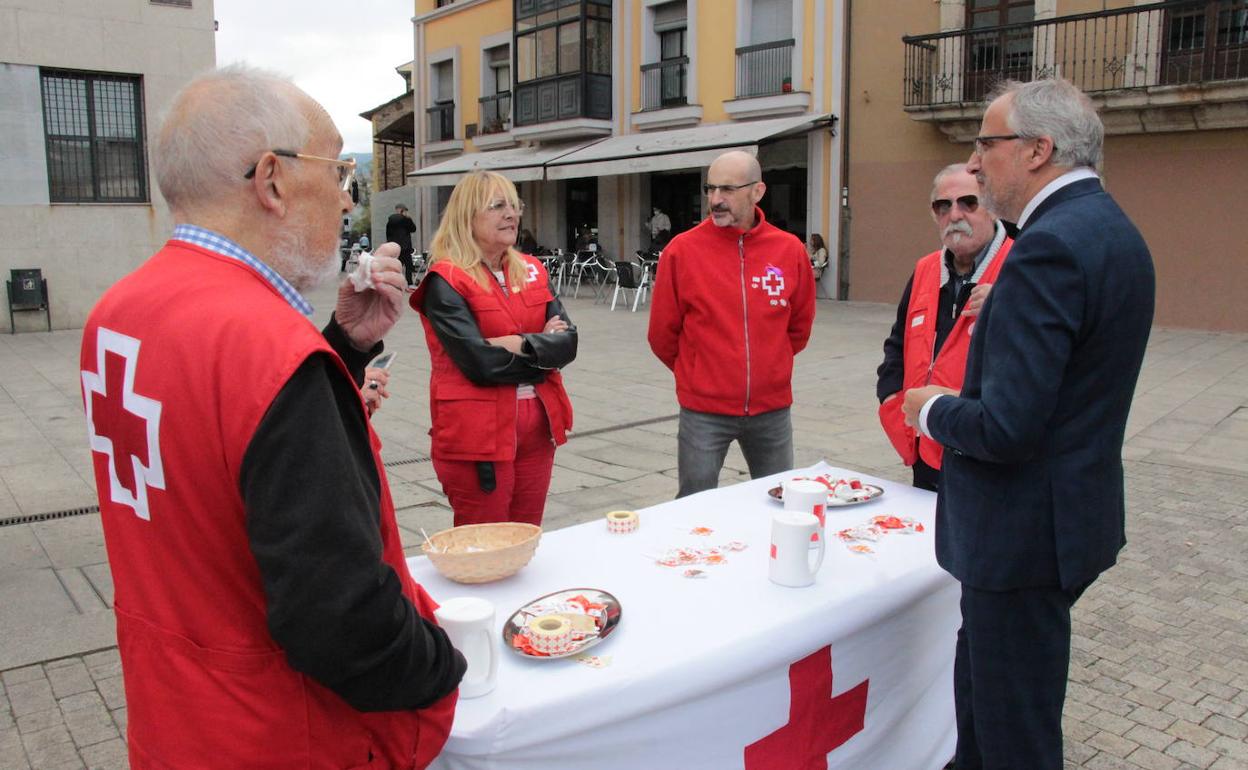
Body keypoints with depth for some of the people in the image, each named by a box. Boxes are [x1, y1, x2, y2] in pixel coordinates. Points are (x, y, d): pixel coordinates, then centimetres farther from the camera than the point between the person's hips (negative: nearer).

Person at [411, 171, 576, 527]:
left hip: (536, 430, 6)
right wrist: (544, 344, -7)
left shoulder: (532, 271, 10)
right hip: (479, 434, -6)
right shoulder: (445, 282, -8)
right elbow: (479, 361, -18)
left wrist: (522, 345, -17)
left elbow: (568, 342, 1)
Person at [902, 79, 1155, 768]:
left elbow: (1006, 427, -27)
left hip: (1025, 528, -10)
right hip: (1074, 510, 10)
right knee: (980, 688, 26)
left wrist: (932, 410, -9)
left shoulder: (1050, 246, -23)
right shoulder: (1112, 229, 10)